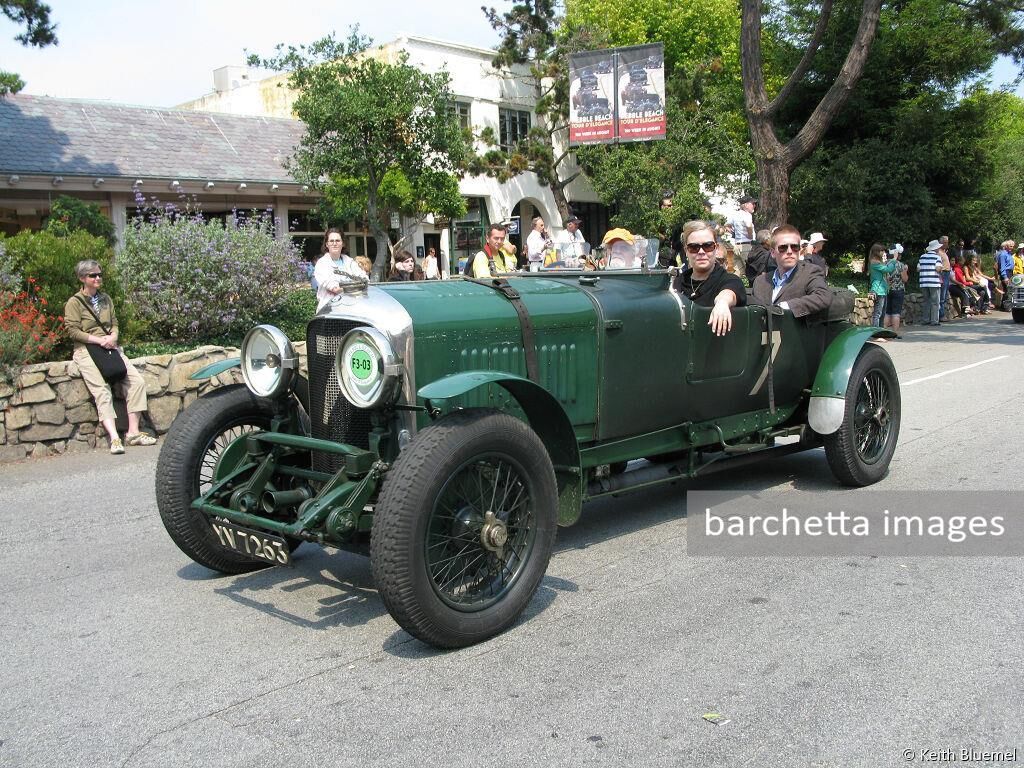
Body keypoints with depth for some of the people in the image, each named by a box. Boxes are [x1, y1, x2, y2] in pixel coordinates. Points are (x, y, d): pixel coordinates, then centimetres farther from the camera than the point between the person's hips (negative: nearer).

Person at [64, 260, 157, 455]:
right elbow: (73, 331, -7)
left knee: (137, 381, -13)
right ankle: (114, 438, -32)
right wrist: (99, 340, -16)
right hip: (87, 350, -6)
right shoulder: (74, 302, 1)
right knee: (102, 390, -23)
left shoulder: (106, 299, 19)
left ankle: (133, 432, -13)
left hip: (110, 347, 6)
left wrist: (113, 337, -5)